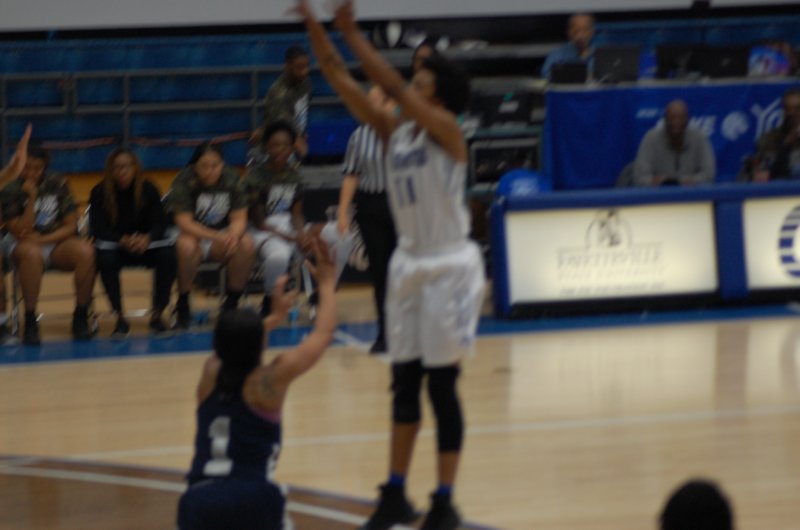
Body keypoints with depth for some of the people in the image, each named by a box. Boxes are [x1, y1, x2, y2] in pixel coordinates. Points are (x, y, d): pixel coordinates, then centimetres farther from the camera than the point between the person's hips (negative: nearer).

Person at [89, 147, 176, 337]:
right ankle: (120, 317, -23)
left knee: (168, 253, -30)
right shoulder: (100, 193, -9)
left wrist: (146, 239, -33)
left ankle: (157, 313, -15)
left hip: (145, 244, 1)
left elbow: (159, 224, -9)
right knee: (105, 257, -37)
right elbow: (98, 229, -15)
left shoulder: (148, 190, -5)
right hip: (114, 245, -1)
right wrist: (124, 241, -35)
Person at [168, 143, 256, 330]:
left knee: (246, 245, -28)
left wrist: (233, 235, -35)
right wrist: (217, 237, -37)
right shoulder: (184, 181, -17)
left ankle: (231, 302, -12)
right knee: (186, 246, -37)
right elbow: (184, 222, -23)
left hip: (223, 233, 3)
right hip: (192, 233, -3)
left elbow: (239, 218, -10)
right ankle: (183, 306, -20)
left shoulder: (232, 179, -8)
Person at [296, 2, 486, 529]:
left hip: (449, 267, -7)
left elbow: (396, 88, -26)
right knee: (404, 382, 11)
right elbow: (344, 82, 0)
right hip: (409, 263, 7)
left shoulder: (447, 130, -13)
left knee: (442, 386, -2)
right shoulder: (394, 131, 5)